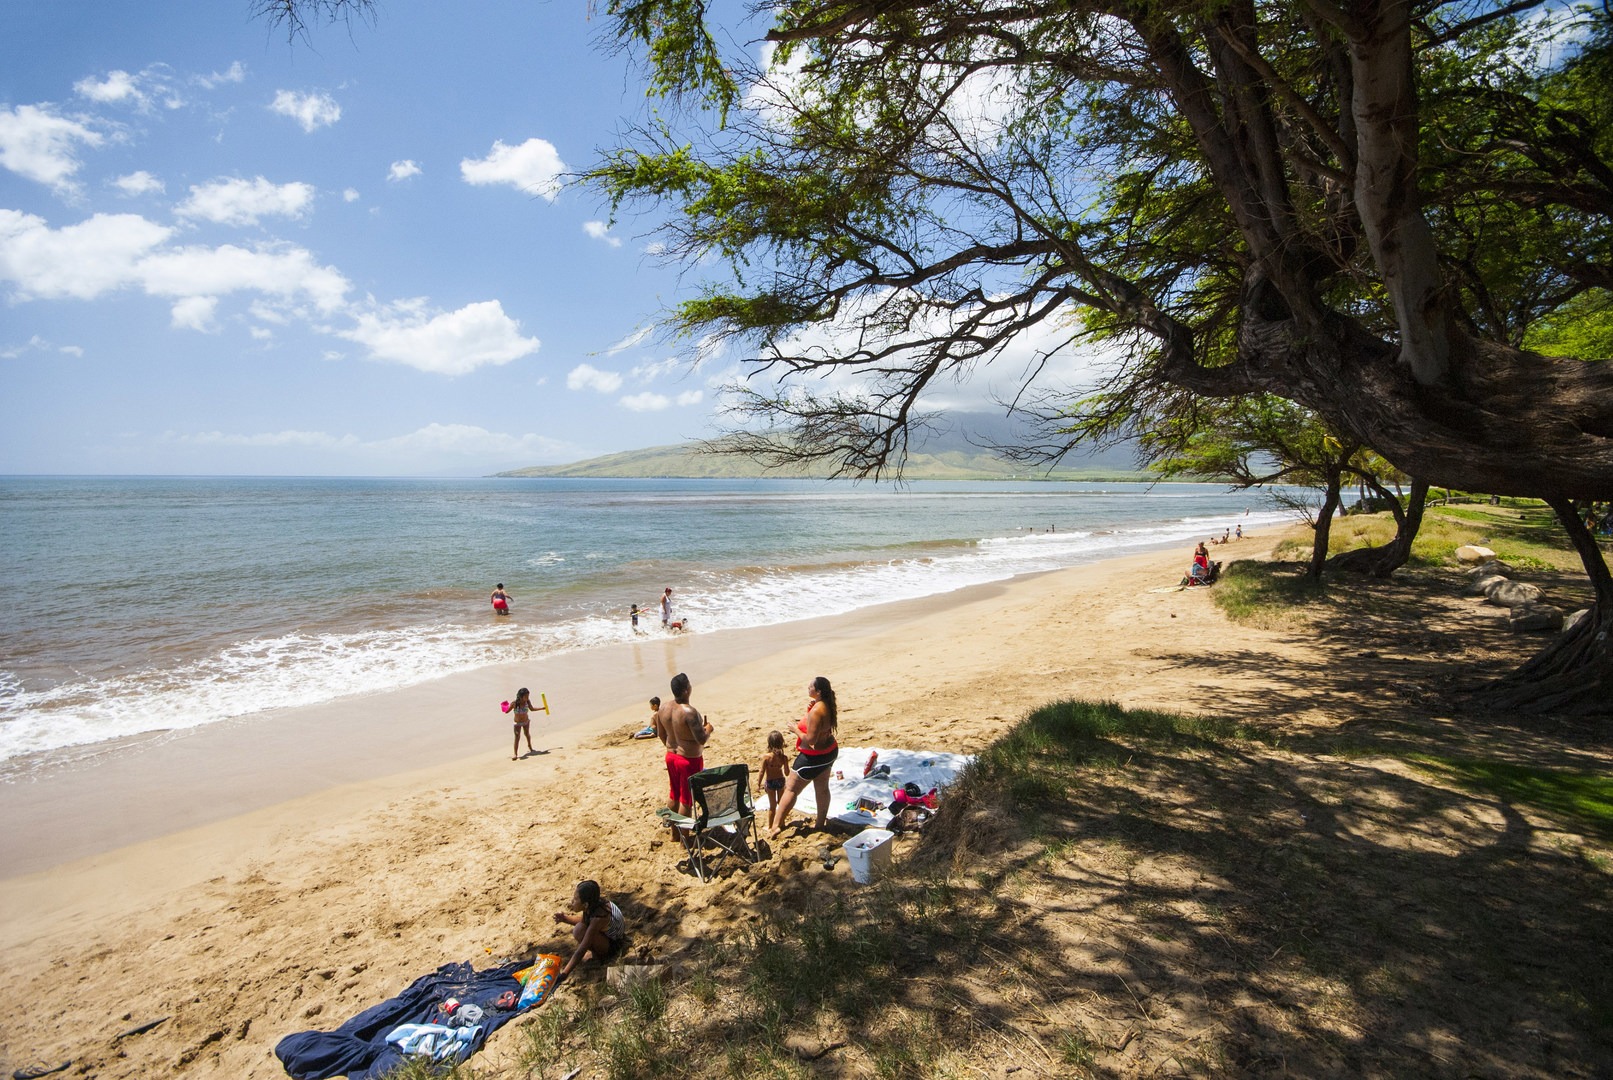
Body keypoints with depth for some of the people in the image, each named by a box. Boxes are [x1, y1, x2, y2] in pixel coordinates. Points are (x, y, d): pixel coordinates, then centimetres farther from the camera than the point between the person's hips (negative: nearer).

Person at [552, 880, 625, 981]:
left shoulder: (598, 919, -37)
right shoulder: (595, 902, -16)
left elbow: (581, 951, -35)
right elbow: (583, 920, 5)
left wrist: (563, 974, -33)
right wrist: (565, 918, -12)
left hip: (612, 944, -8)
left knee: (579, 931, -30)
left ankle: (598, 954, -5)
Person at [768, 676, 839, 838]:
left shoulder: (816, 711, -29)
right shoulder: (828, 705, -2)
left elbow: (811, 739, -28)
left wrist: (796, 729, -13)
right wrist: (809, 708, -6)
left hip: (814, 756, -9)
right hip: (829, 751, 9)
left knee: (791, 789, 1)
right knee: (822, 789, 19)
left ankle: (775, 826, 5)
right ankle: (820, 824, 31)